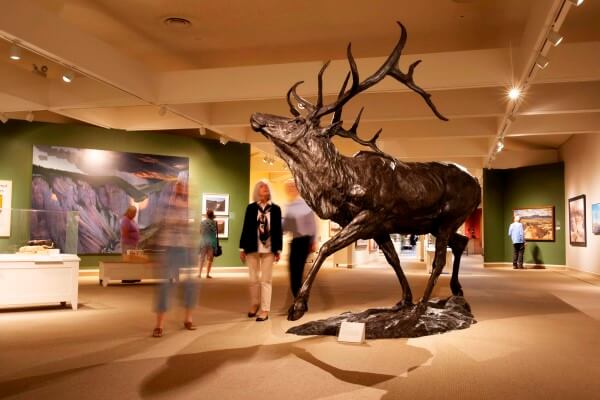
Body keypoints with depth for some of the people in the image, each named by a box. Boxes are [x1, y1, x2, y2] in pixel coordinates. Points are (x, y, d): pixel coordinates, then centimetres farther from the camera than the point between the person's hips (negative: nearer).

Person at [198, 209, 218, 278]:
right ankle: (208, 274, 3)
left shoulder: (202, 223, 0)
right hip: (211, 242, -2)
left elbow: (200, 232, 8)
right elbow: (215, 232, 1)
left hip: (203, 242, 2)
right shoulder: (214, 223, -5)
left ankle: (199, 273, 1)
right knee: (210, 258, 5)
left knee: (201, 258, 7)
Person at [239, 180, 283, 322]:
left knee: (266, 280, 2)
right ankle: (254, 305, 29)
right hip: (252, 248, 1)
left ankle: (265, 310, 6)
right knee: (253, 279, 11)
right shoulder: (251, 208, 1)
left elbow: (278, 230, 2)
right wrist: (242, 248, -1)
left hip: (268, 249, -1)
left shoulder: (275, 208, 1)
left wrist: (278, 249, -1)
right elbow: (246, 228, 1)